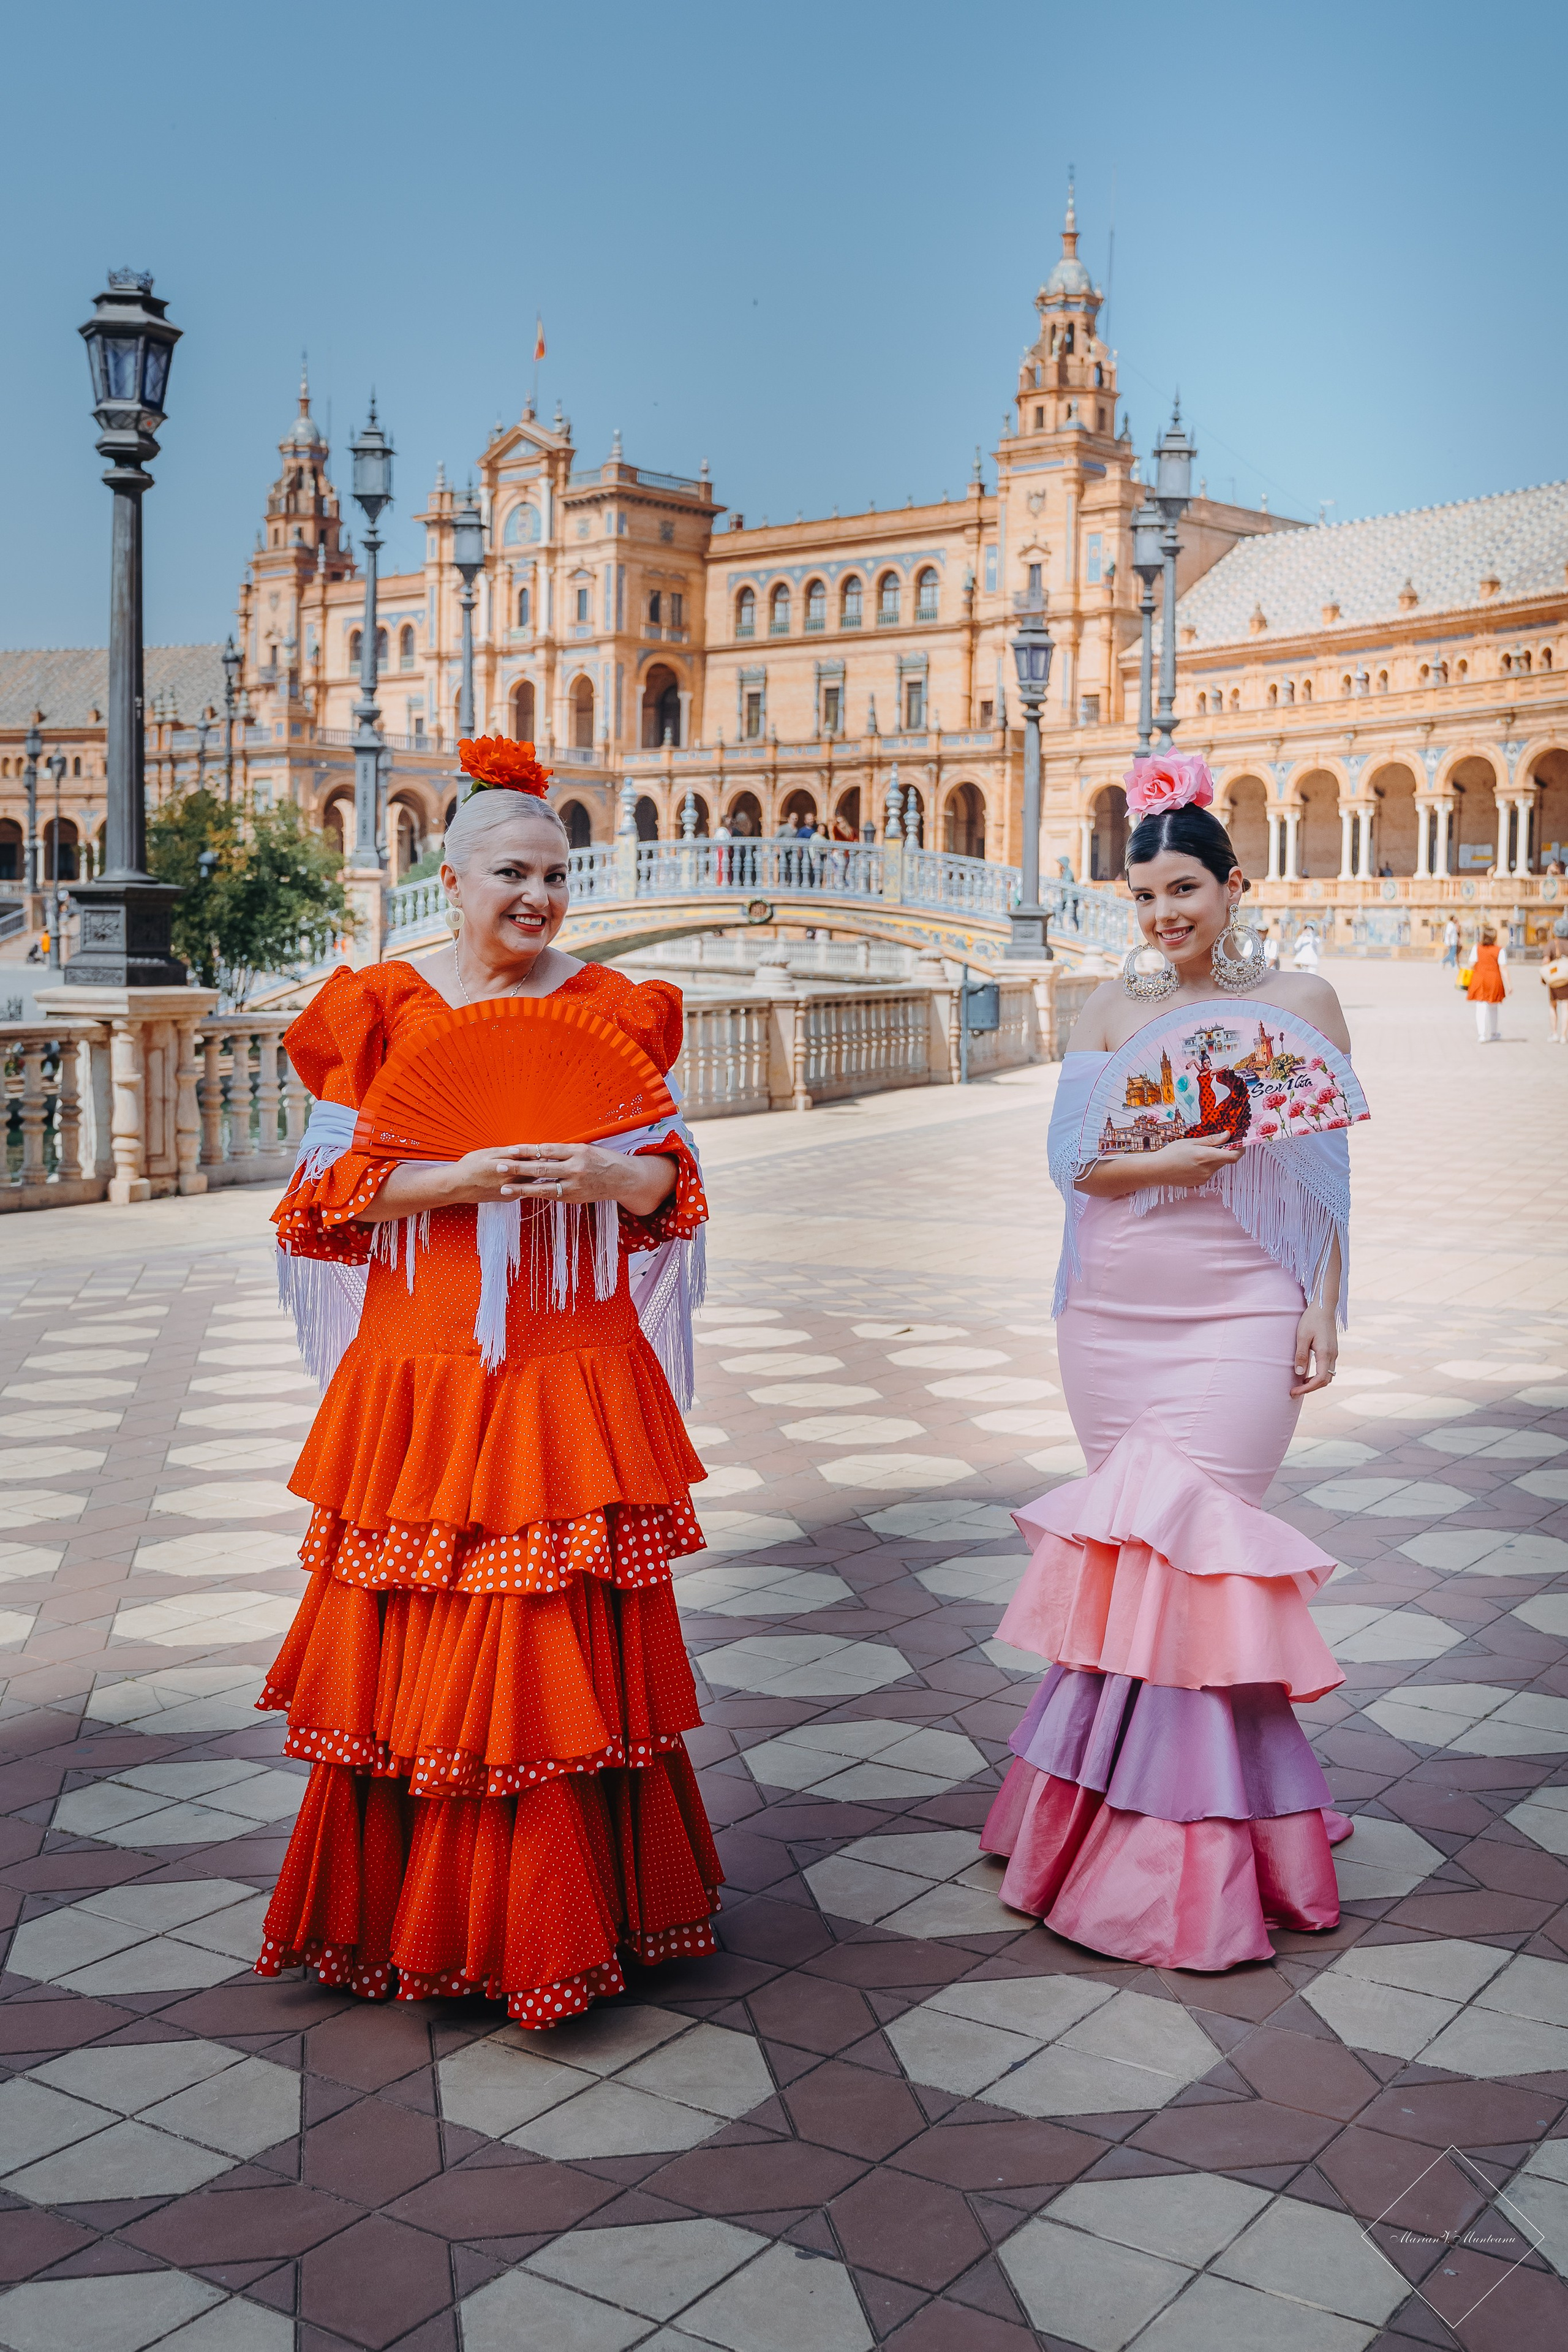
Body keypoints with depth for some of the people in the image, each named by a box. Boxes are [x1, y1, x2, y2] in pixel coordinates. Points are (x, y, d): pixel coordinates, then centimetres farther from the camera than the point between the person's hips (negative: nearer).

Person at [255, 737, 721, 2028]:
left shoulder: (611, 1007, 7)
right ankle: (419, 1913, 19)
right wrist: (457, 1178, -15)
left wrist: (603, 1172, -12)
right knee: (425, 1638, 2)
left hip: (576, 1375, 1)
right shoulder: (381, 1007, 2)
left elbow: (671, 1178, 9)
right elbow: (334, 1188, 0)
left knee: (569, 1640, 3)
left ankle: (571, 1906, 19)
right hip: (426, 1370, -1)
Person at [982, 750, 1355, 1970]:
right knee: (1134, 1533, 8)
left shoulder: (1300, 1000, 2)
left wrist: (1325, 1309, -3)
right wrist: (1172, 1160, -16)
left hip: (1240, 1317, -3)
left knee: (1189, 1529, -7)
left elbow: (1330, 1171, 3)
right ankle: (1133, 1792, 21)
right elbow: (1073, 1155, 1)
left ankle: (1184, 1842, 5)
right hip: (1113, 1310, 3)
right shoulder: (1111, 1007, 8)